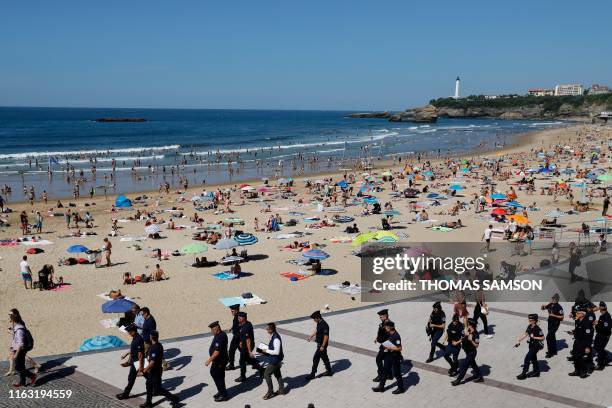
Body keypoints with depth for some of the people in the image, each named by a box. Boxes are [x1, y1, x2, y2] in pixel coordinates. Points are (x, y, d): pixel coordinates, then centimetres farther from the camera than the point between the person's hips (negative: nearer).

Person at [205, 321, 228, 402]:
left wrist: (209, 360, -22)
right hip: (219, 360, 11)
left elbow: (216, 352, -29)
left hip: (219, 361, -11)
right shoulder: (222, 334, 4)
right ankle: (221, 391, 33)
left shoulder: (219, 338, -28)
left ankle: (223, 395, 14)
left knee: (218, 377, 2)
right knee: (213, 373, 21)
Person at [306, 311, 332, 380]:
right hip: (319, 343, 10)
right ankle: (329, 371, 31)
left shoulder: (324, 325, -26)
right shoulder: (319, 323, 3)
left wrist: (323, 346, -23)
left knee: (315, 358, -3)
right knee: (324, 357, 19)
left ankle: (312, 374, 6)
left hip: (322, 344, -10)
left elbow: (326, 336, -25)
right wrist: (311, 336, 25)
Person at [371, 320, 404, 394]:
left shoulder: (396, 336, -26)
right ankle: (381, 387, 27)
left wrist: (390, 348, -23)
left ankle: (401, 388, 25)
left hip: (395, 357, -9)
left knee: (396, 373, 7)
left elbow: (399, 348, -26)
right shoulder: (390, 334, 1)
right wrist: (386, 346, 2)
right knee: (385, 371, 16)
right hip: (388, 355, 9)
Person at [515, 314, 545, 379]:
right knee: (533, 358, 20)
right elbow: (525, 334, 7)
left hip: (536, 346, -8)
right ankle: (536, 372, 37)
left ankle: (524, 374, 1)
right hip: (531, 345, 8)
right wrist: (518, 341, 2)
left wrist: (534, 337, -24)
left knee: (527, 358, -7)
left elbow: (542, 338, -17)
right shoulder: (529, 327, 0)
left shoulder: (537, 329, -23)